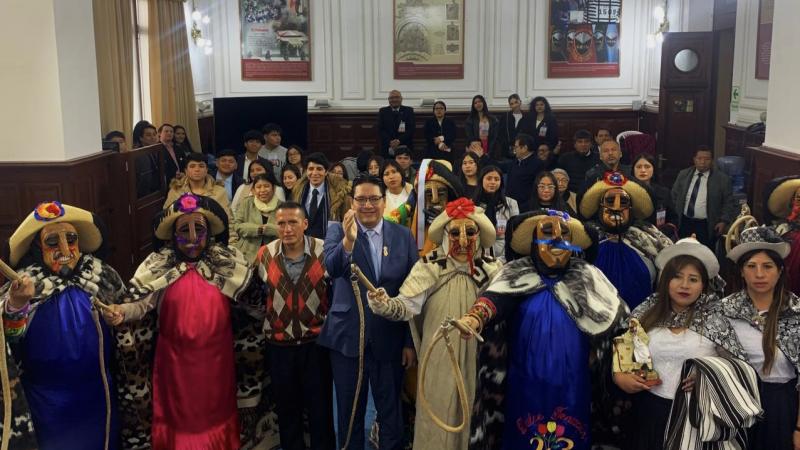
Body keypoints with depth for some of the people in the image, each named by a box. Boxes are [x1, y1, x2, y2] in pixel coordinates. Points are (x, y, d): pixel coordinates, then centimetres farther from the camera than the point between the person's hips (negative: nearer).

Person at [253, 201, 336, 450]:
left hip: (317, 341, -2)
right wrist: (265, 327, 12)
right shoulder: (265, 254, -4)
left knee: (320, 405, 8)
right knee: (286, 406, 15)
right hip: (278, 344, 2)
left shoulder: (325, 251, -10)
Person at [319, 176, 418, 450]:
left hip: (389, 338, 1)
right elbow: (332, 269, -22)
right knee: (349, 411, 14)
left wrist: (411, 342, 2)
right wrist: (348, 239, -41)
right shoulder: (337, 230, -2)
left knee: (390, 411, 14)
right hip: (347, 336, 0)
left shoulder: (403, 236, 1)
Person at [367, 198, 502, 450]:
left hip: (479, 358, 2)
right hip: (439, 360, -2)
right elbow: (408, 305, -17)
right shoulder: (429, 266, -8)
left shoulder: (493, 269, -1)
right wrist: (384, 305, -36)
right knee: (438, 418, 8)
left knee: (473, 416, 14)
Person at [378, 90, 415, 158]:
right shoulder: (383, 111, 10)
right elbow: (380, 130, 3)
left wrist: (399, 140, -15)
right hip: (387, 149, 1)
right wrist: (390, 142, -13)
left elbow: (411, 129, -2)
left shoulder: (408, 110, 7)